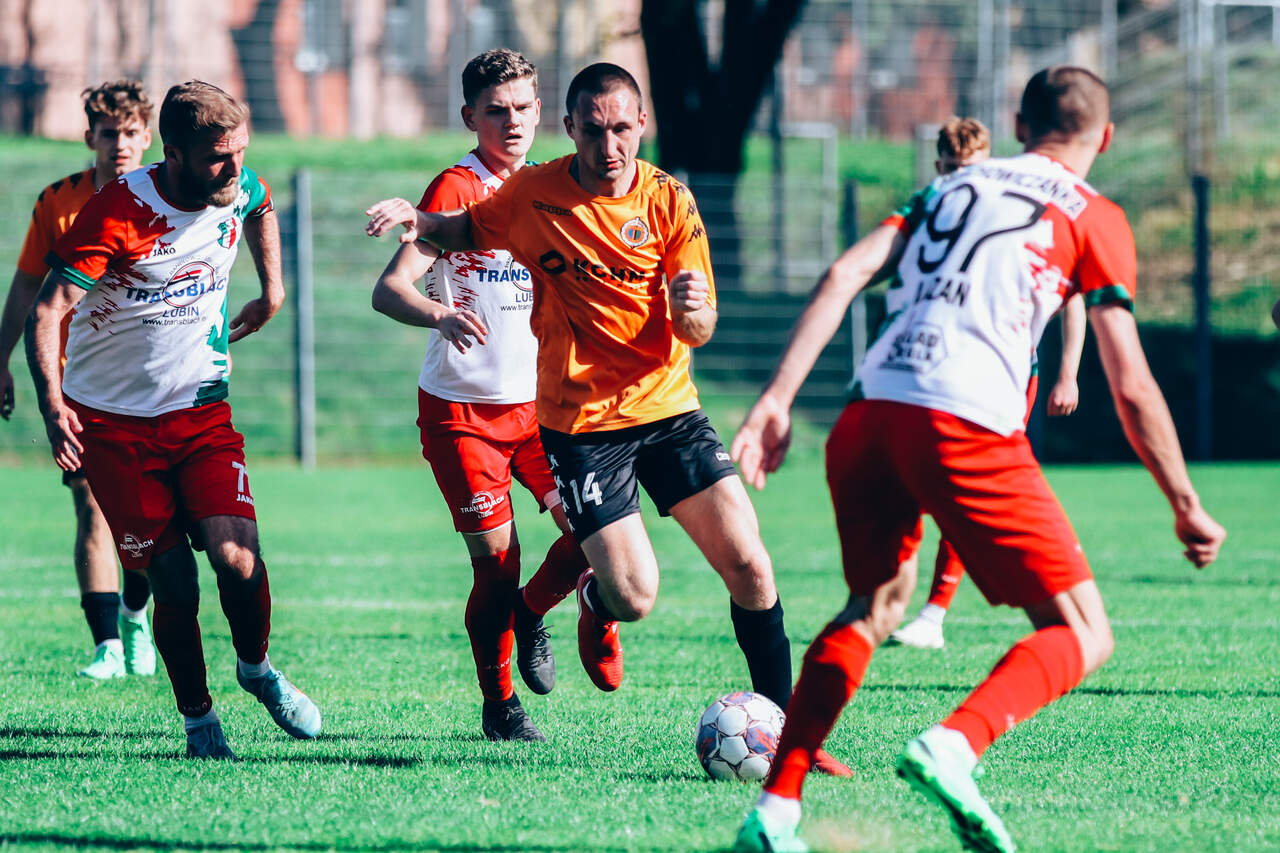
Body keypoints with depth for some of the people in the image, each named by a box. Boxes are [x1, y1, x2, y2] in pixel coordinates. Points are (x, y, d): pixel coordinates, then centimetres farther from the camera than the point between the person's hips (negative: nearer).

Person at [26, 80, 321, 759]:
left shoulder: (240, 191, -3)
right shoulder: (117, 213, -20)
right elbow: (48, 309, -25)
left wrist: (272, 289, 21)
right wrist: (50, 400, -37)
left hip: (201, 411, 3)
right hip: (113, 422, -3)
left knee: (235, 554, -16)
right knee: (173, 579, -7)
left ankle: (257, 670, 12)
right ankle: (197, 720, 11)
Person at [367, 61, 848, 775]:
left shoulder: (669, 201, -3)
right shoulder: (532, 195, -5)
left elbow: (697, 334, -3)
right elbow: (471, 231, 16)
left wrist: (691, 308, -27)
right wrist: (421, 222, -6)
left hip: (666, 407, 2)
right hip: (578, 421, -1)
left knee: (749, 566, -10)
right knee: (634, 598, -10)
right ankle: (596, 598, 29)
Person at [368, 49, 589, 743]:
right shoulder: (455, 189, -11)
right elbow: (389, 289, -21)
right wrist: (440, 314, -41)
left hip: (539, 400, 5)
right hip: (461, 409, -5)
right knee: (496, 559, -6)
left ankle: (531, 614, 20)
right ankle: (498, 706, 13)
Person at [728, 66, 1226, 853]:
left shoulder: (955, 185, 25)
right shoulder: (1094, 218, 11)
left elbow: (846, 274, 11)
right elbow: (1131, 387, 6)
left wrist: (778, 399, 7)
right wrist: (1186, 507, 14)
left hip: (869, 417, 6)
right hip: (968, 427, -6)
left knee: (876, 604, 27)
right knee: (1082, 635, 3)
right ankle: (953, 747, -24)